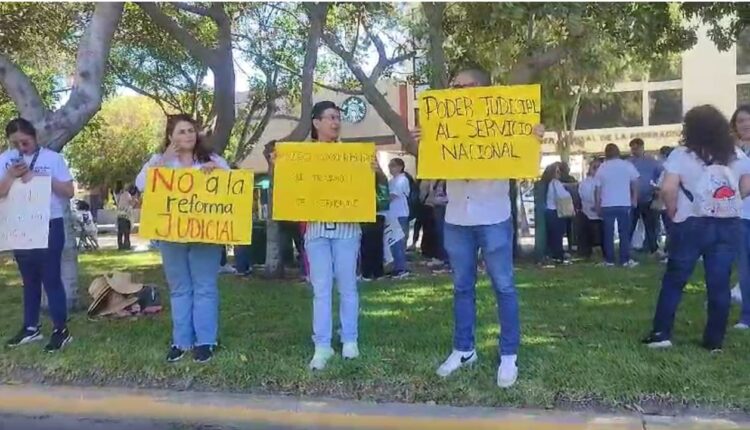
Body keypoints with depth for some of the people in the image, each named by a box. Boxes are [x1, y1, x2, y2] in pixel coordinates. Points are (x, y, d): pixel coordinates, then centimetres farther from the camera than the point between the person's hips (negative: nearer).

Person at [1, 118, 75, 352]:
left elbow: (69, 192, -6)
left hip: (50, 226, -4)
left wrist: (43, 179, -17)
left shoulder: (53, 158, -5)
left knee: (50, 278, -3)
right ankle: (31, 327, 25)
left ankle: (61, 330, 4)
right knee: (29, 279, 14)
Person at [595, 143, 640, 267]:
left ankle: (609, 260, 8)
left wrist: (598, 206, 10)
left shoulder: (602, 168, 2)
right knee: (624, 233, 5)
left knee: (608, 233, 6)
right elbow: (635, 185, 4)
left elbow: (598, 189, 3)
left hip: (607, 205, 1)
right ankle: (625, 260, 5)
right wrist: (634, 200, 17)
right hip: (624, 204, 0)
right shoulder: (628, 166, 0)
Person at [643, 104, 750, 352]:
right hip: (729, 226, 4)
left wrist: (674, 212, -2)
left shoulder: (681, 155, -7)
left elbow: (668, 189, -17)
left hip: (692, 225, -3)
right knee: (720, 284, 7)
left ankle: (661, 334, 7)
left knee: (674, 280, 7)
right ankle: (715, 341, 13)